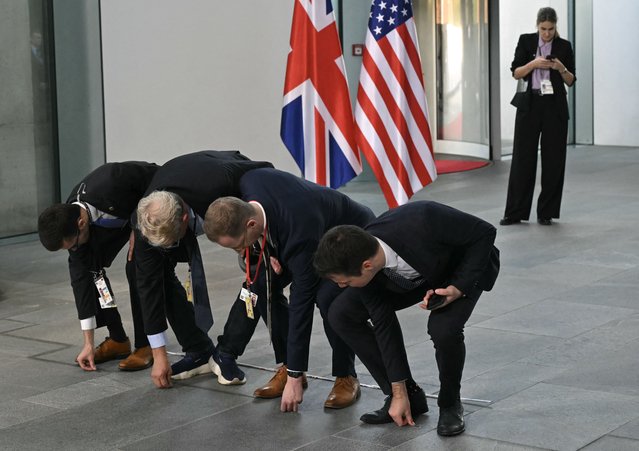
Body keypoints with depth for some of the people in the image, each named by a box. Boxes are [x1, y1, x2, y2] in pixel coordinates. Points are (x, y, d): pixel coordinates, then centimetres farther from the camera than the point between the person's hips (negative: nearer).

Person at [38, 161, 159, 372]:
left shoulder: (109, 187, -43)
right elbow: (81, 278, -18)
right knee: (90, 269, -6)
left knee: (136, 268, -22)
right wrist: (88, 343, -16)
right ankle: (117, 340, 8)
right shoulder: (71, 224, -22)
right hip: (118, 214, 6)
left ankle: (145, 346, -10)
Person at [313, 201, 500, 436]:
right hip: (420, 273, 5)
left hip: (464, 268, -5)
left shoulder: (421, 222, -44)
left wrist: (459, 288, -33)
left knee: (443, 328, -34)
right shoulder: (358, 260, -26)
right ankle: (409, 396, 3)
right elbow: (384, 323, -15)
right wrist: (399, 392, -10)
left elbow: (484, 232, -28)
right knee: (341, 313, -9)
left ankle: (450, 403, -3)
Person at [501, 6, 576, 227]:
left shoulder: (564, 46, 2)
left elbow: (571, 81, 4)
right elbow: (516, 73, -2)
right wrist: (534, 63, -18)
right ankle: (515, 212, 5)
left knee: (553, 159, 1)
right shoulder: (526, 41, 2)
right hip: (530, 104, 0)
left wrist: (561, 68, -16)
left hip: (555, 107, 0)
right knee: (522, 158, -1)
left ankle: (546, 213, 10)